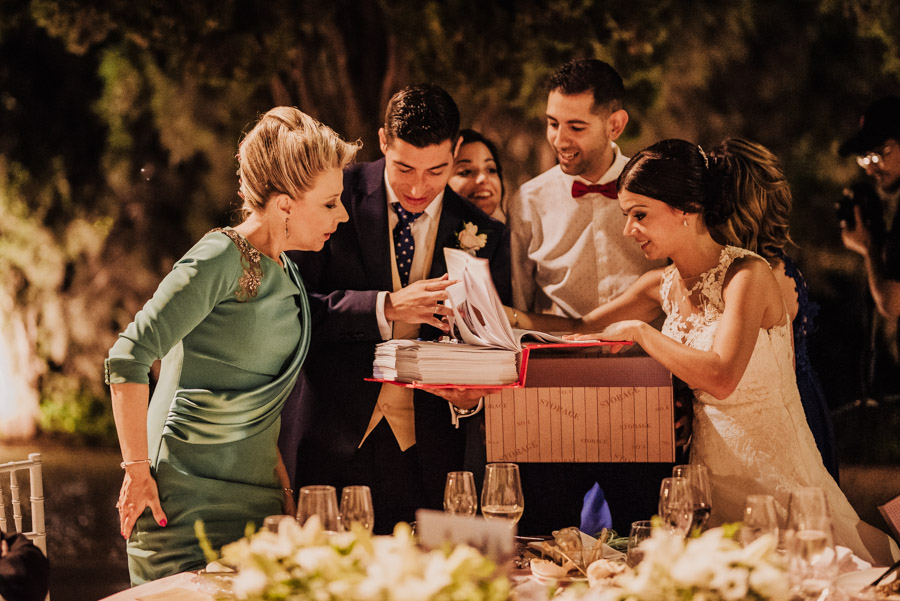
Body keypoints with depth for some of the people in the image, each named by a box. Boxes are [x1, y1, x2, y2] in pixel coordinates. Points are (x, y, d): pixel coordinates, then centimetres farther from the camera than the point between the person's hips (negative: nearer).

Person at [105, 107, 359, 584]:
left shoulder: (284, 273, 13)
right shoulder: (221, 259, -13)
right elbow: (129, 356, -18)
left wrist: (282, 486, 13)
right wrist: (137, 472, -17)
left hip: (256, 507, 8)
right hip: (187, 505, -8)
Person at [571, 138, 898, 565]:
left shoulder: (747, 275, -16)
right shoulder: (663, 286, 6)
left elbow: (720, 379, -29)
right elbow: (581, 332, 17)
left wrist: (639, 330, -18)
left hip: (771, 473, -7)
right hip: (706, 465, 7)